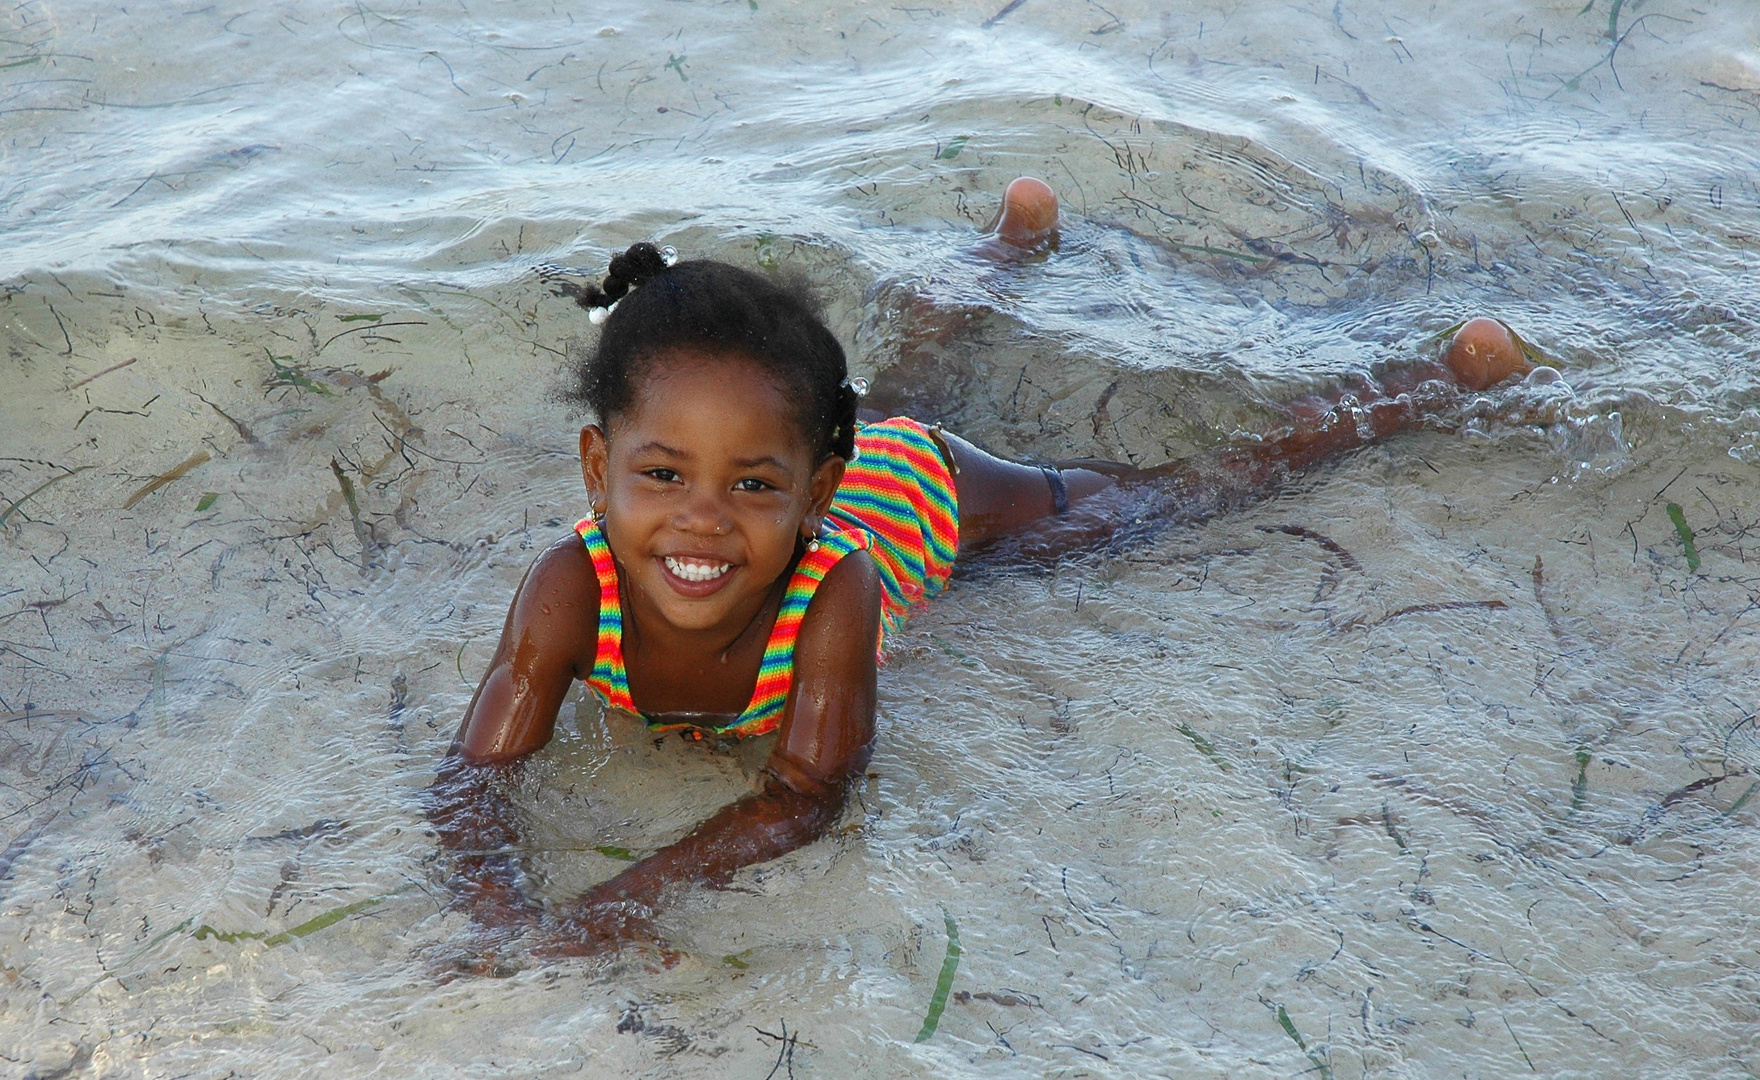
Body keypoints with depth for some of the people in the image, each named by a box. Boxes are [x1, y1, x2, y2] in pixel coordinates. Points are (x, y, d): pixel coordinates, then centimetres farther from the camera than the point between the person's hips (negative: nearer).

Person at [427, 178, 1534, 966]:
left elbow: (807, 795, -41)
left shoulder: (831, 588, -45)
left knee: (1160, 498, 15)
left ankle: (1431, 383, 35)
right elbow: (477, 774, -36)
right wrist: (504, 911, -57)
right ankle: (1013, 244, 60)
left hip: (922, 498, -3)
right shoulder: (571, 589, -40)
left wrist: (636, 893, -55)